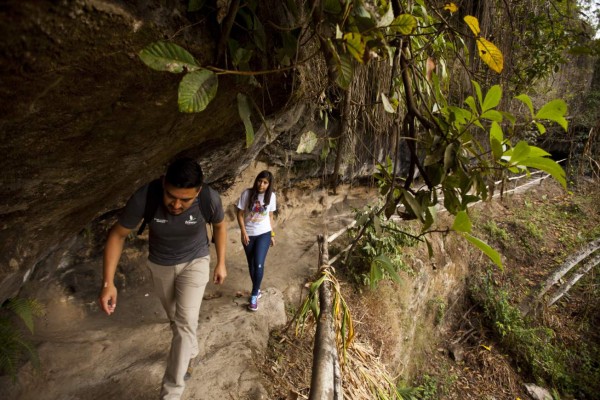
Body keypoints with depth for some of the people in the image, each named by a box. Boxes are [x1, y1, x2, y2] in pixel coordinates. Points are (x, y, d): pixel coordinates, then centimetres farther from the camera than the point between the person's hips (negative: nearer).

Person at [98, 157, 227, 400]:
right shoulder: (144, 197, -32)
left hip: (195, 261, -1)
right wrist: (108, 282, -22)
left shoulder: (210, 199, -30)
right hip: (160, 265, 2)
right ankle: (191, 354, 47)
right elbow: (117, 235, -17)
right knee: (175, 319, 18)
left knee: (185, 323, -12)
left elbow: (219, 226, -6)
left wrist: (221, 263, 0)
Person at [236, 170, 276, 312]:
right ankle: (257, 290, 33)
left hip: (264, 234, 0)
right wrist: (243, 232, -13)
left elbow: (270, 216, 6)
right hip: (248, 234, 0)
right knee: (251, 265, 11)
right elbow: (240, 214, -5)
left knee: (258, 264, -10)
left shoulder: (271, 196, -5)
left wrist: (272, 234, 8)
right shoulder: (247, 194, -11)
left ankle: (254, 295, 5)